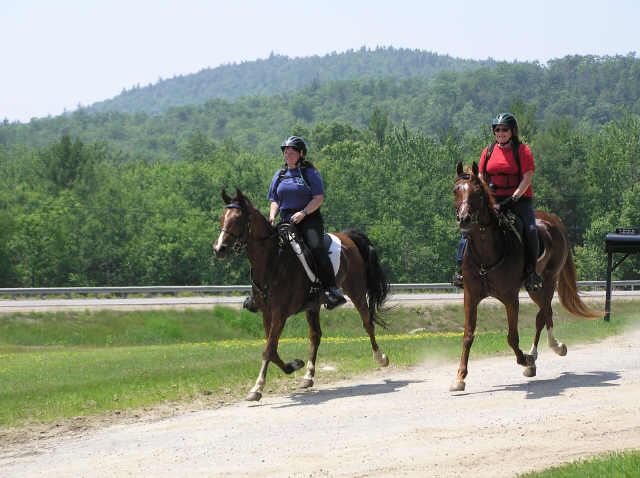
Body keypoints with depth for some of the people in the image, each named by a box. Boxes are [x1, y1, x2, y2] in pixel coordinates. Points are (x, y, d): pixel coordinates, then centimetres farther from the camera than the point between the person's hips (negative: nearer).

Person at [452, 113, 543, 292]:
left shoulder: (522, 150, -1)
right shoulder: (489, 151, 12)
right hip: (493, 200, 4)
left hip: (519, 199, -4)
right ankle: (461, 269, -13)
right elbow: (481, 178, 14)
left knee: (530, 229, -28)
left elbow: (527, 178, -9)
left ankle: (530, 271, -13)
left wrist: (511, 200, -20)